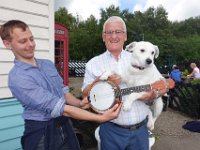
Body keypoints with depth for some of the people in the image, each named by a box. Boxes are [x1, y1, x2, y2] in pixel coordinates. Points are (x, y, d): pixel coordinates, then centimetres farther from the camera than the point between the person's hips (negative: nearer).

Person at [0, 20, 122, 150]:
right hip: (42, 134, -6)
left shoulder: (48, 64, 4)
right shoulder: (17, 77, -19)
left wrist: (79, 103, -13)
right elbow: (57, 107, -26)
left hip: (65, 126, 6)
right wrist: (101, 118, -28)